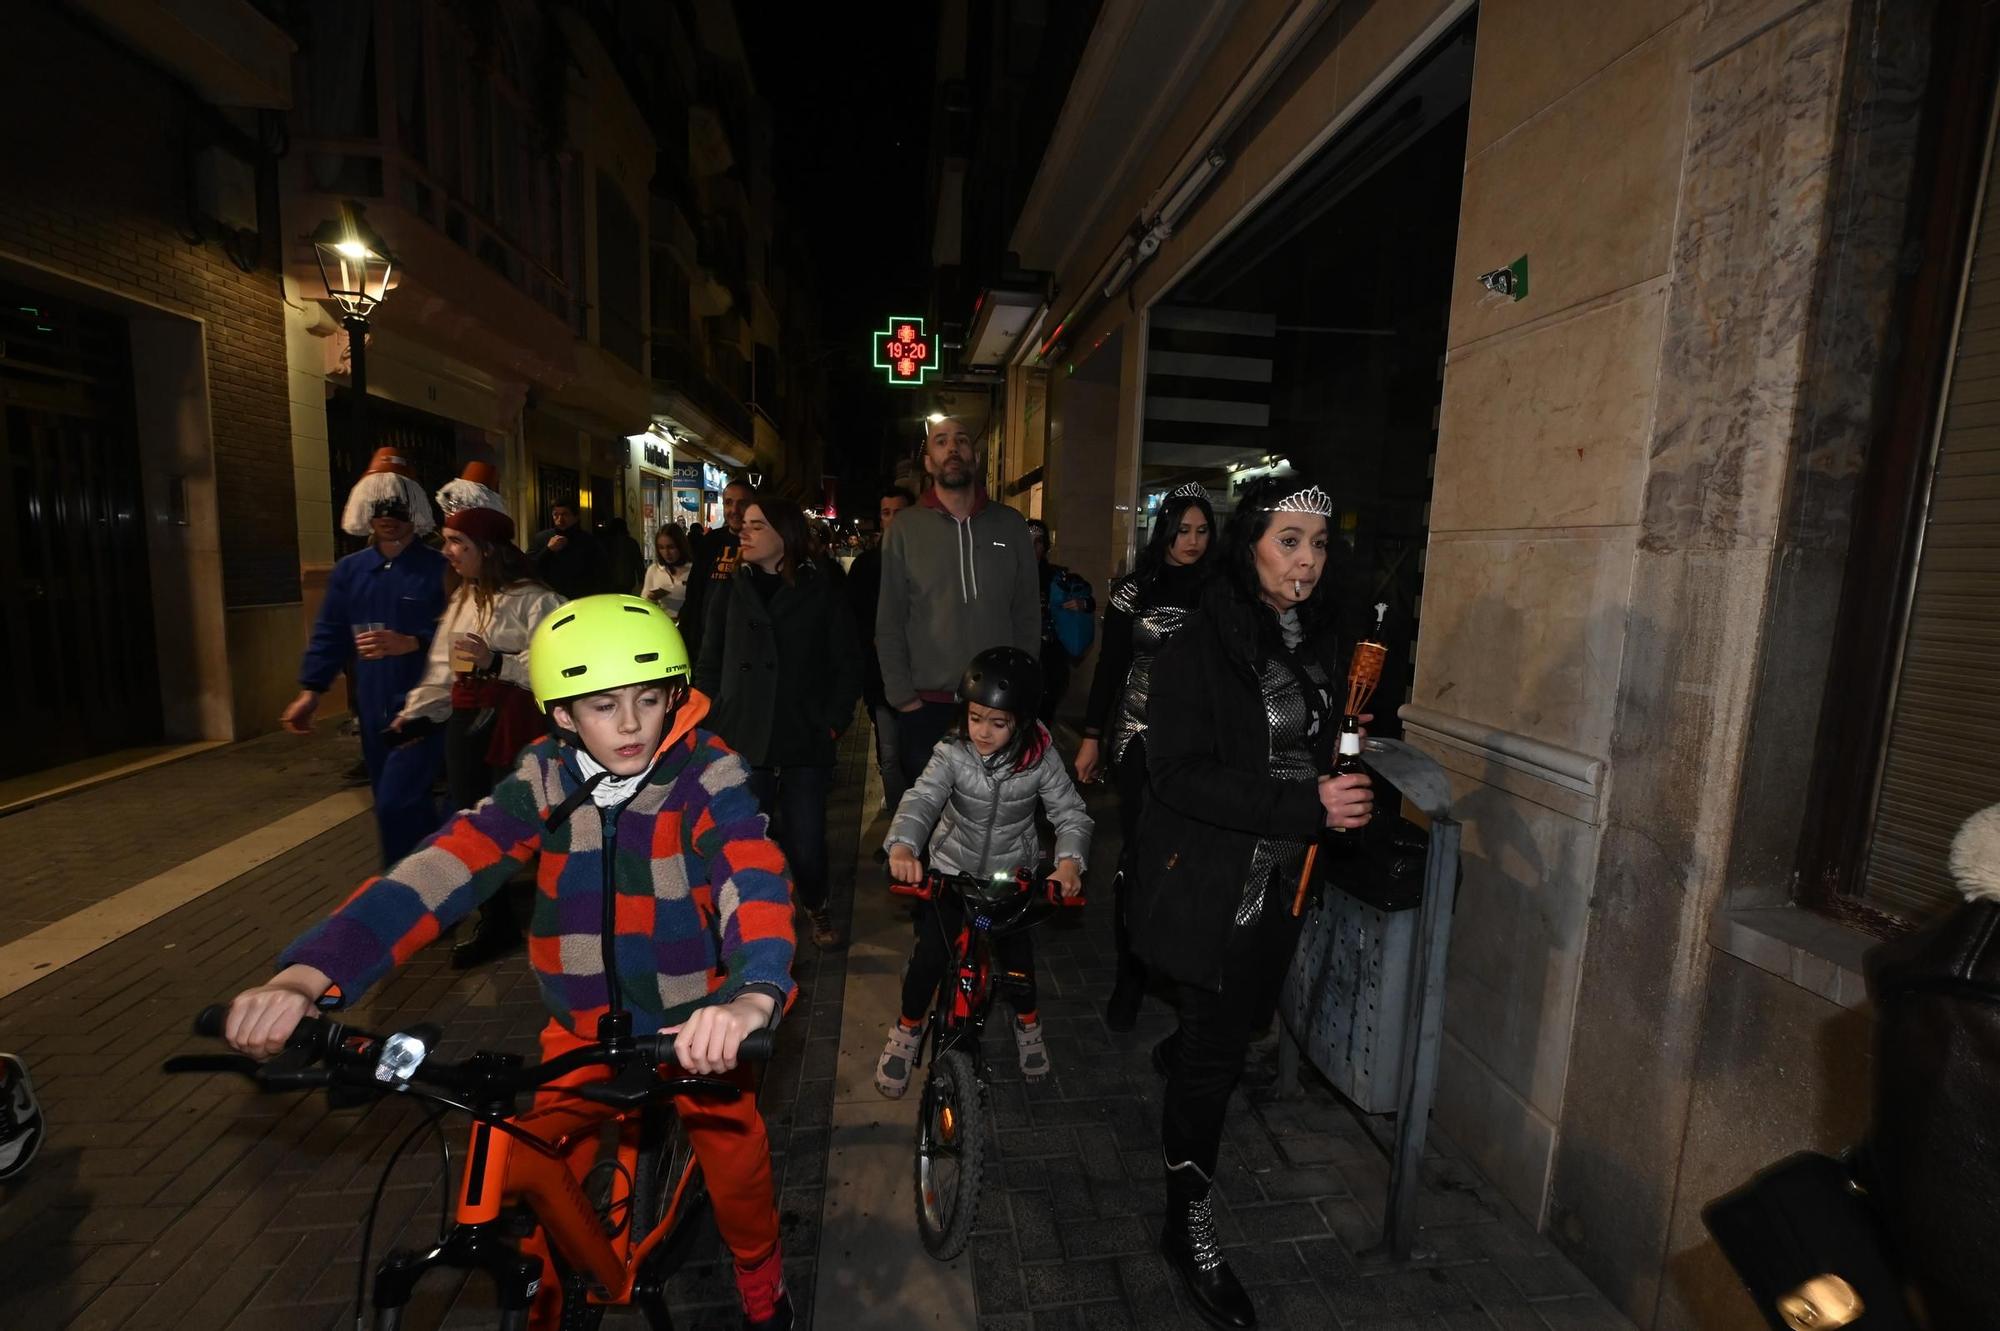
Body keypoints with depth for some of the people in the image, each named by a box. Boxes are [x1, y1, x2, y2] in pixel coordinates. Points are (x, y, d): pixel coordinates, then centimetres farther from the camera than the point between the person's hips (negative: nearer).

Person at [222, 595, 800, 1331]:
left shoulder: (708, 778, -24)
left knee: (736, 1154, -2)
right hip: (582, 1022, 3)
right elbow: (443, 866, -24)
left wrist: (752, 995, -59)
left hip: (692, 1022, -2)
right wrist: (306, 973, -38)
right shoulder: (545, 780, -13)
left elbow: (754, 878, -40)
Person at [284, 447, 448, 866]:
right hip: (373, 710, 6)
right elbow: (329, 634, 11)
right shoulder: (348, 571, 10)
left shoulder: (437, 568, -7)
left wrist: (410, 644, -24)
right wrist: (310, 691, 5)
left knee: (395, 805, -11)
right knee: (408, 807, 15)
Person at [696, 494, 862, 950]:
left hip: (804, 743, -2)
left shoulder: (821, 592, 1)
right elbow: (709, 665, 10)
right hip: (741, 742, 2)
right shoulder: (730, 592, 8)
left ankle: (815, 907, 31)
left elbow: (847, 665, 2)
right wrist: (710, 724, 1)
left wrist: (833, 723, -6)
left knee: (806, 840, 3)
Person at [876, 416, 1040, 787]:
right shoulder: (906, 528, 1)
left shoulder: (1010, 524, 4)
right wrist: (902, 696, -5)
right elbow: (889, 621, 0)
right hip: (926, 705, -1)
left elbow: (1028, 613, 5)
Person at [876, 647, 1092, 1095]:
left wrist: (1069, 860, -36)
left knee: (1016, 952, 6)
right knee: (931, 954, -2)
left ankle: (1027, 1018, 40)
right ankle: (908, 1026, 27)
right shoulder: (952, 754, -20)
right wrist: (903, 846, -52)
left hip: (1013, 873, 1)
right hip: (951, 869, 0)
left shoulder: (1040, 758, -18)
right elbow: (921, 799, -32)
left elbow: (1070, 813, -17)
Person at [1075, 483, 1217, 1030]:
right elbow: (1109, 665, 3)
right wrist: (1091, 737, 1)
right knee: (1139, 851, 0)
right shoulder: (1135, 589, 2)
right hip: (1139, 737, -1)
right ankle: (1131, 974, 14)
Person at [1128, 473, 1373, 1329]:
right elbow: (1181, 775, -23)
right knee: (1215, 1049, 4)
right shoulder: (1200, 649, -18)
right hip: (1212, 882, -7)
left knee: (1245, 1017, 23)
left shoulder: (1317, 642, 5)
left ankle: (1179, 1056, 57)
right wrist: (1308, 807, -28)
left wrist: (1344, 796, -2)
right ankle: (1188, 1224, 25)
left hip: (1280, 880, 7)